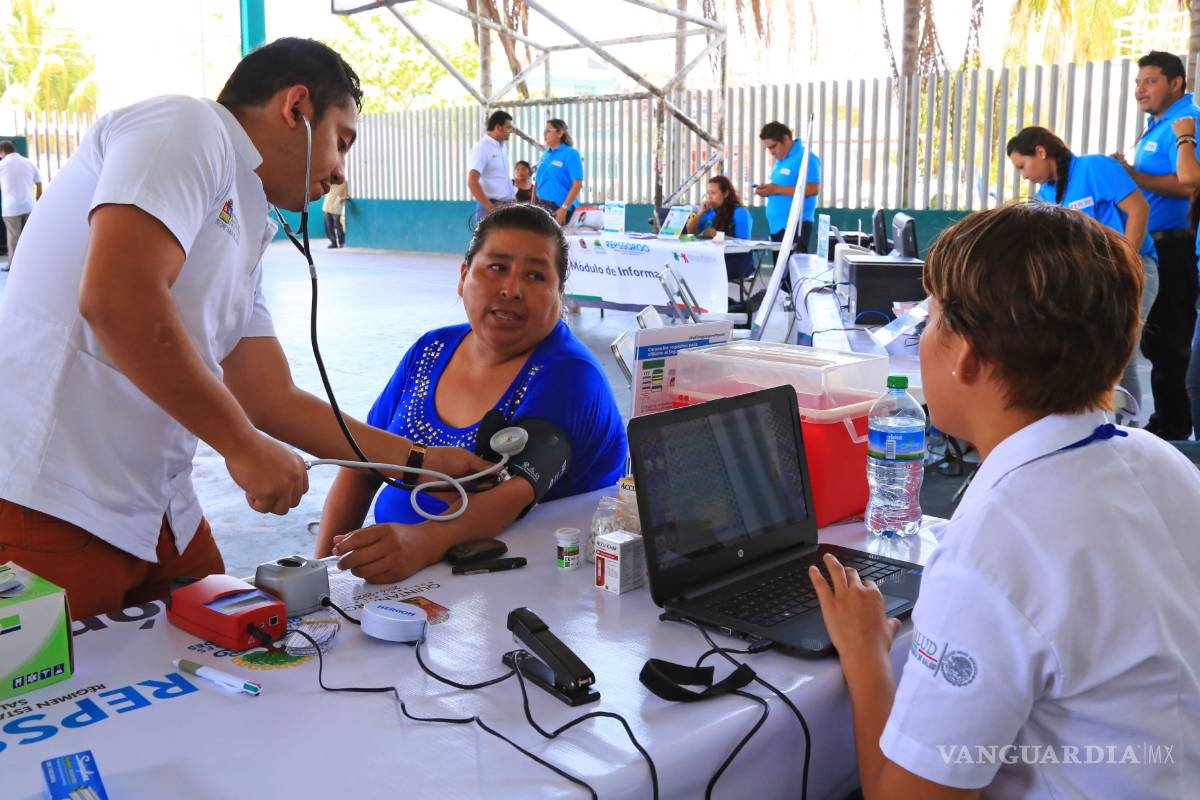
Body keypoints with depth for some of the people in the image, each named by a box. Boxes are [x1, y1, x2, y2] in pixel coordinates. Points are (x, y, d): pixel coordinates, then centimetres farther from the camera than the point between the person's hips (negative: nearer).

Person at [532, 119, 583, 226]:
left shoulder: (570, 154, -6)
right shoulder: (545, 155, 14)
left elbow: (577, 184, -14)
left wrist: (564, 208, -20)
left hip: (559, 209, -7)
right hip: (541, 206, 7)